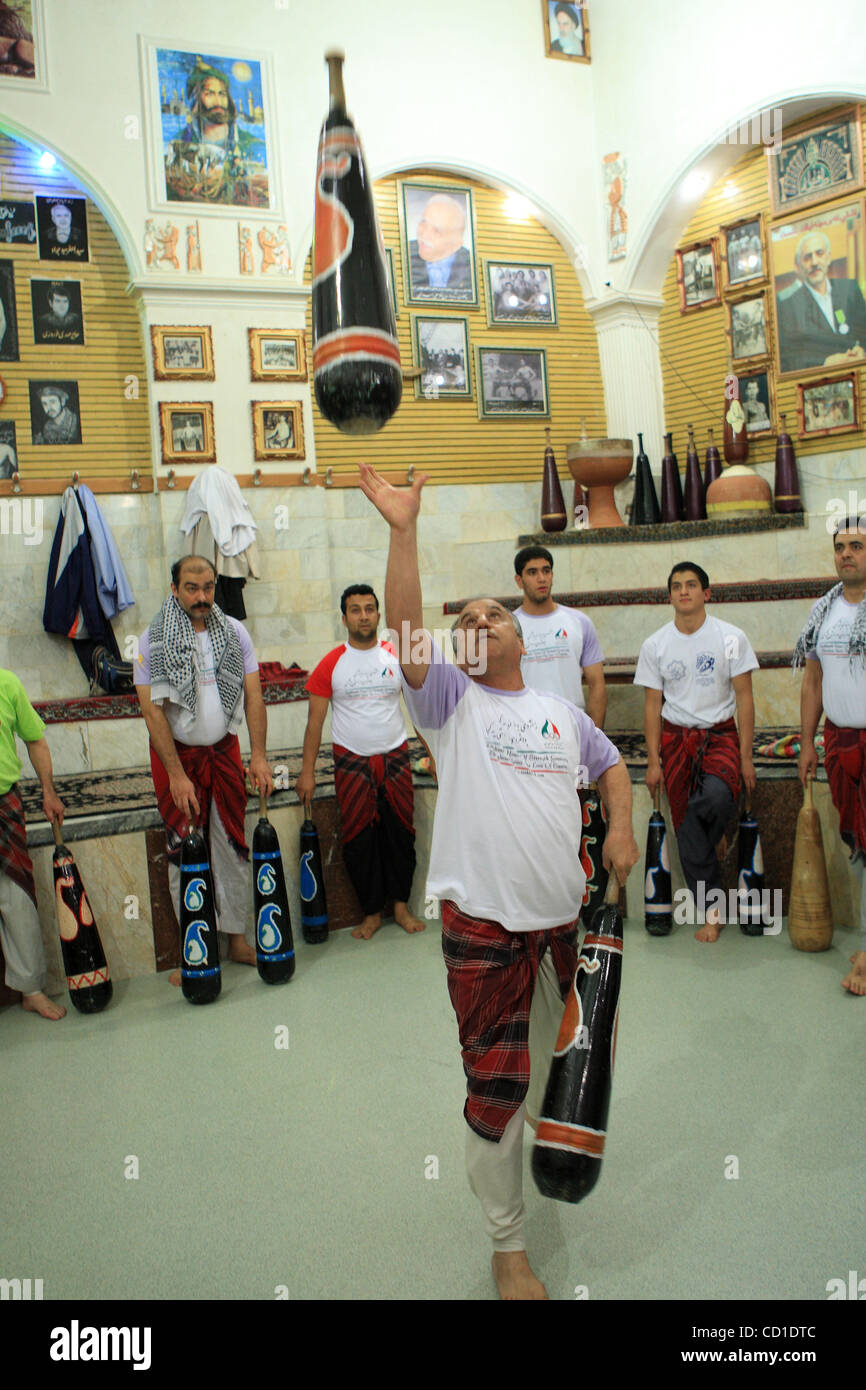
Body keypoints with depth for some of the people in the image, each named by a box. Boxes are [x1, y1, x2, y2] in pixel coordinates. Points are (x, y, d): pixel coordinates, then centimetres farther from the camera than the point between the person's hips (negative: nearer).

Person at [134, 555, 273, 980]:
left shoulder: (234, 632, -1)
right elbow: (152, 711, -13)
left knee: (233, 848, 6)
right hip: (176, 753, -2)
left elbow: (253, 696, -4)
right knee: (184, 853, 1)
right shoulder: (153, 641, -9)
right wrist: (176, 774, -18)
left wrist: (258, 755, -14)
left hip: (224, 750, 3)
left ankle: (237, 939, 17)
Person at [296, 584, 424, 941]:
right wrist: (307, 772, -3)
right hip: (352, 762, -1)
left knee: (400, 834, 5)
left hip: (395, 757, 1)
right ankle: (372, 912, 16)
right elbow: (315, 721, 0)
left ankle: (401, 906, 20)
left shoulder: (397, 657, 2)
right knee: (359, 839, 2)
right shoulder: (331, 664, -2)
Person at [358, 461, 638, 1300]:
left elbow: (610, 763, 25)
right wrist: (403, 530, -21)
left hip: (562, 917, 4)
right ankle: (508, 1247, 18)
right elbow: (402, 629, -14)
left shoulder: (562, 711, 13)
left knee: (551, 1067, 21)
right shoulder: (450, 700, 0)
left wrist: (620, 828, 7)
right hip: (483, 924, -4)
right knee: (495, 1088, 2)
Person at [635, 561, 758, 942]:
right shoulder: (655, 645, 3)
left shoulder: (731, 638, -1)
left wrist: (745, 756, -4)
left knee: (718, 796, -32)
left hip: (720, 734, -2)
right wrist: (653, 761, 1)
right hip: (675, 738, 2)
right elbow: (652, 704, 5)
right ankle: (713, 911, 11)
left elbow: (744, 698, 0)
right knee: (687, 829, -1)